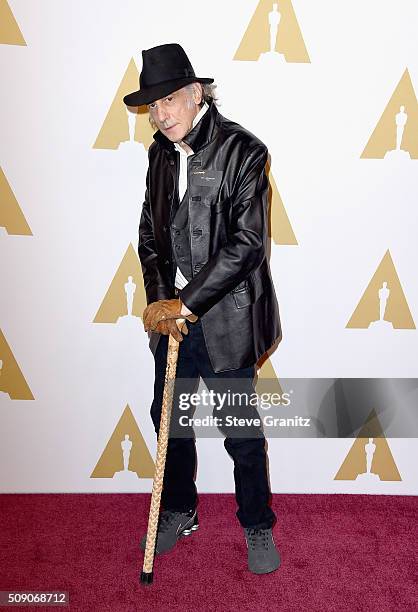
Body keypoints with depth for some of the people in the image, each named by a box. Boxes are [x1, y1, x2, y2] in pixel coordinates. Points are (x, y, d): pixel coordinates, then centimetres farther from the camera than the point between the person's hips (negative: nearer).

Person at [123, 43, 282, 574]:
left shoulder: (241, 151, -13)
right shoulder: (161, 152, 6)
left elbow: (248, 243, -19)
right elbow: (150, 232, 10)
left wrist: (186, 303, -18)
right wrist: (159, 300, -5)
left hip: (224, 317, -6)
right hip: (171, 311, 6)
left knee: (241, 431, 8)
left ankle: (257, 526, 33)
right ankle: (179, 512, 42)